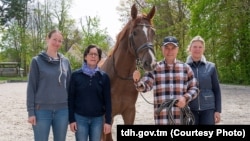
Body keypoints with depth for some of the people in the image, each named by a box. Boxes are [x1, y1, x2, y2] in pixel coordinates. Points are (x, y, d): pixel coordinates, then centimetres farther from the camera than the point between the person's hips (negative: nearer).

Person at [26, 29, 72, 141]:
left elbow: (69, 86, 11)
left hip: (62, 110, 3)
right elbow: (31, 87, -3)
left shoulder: (65, 61, 7)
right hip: (42, 110, -3)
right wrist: (31, 111, -7)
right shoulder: (37, 61, -2)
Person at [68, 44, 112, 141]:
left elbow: (107, 100, 1)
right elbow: (71, 98, -1)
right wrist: (71, 119, -6)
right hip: (80, 117, -1)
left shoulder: (104, 77, -1)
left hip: (98, 118, 1)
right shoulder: (76, 75, -3)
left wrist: (108, 121, -4)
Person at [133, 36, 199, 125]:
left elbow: (194, 88, 6)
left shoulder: (185, 68, 4)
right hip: (162, 117, -1)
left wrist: (186, 98, -13)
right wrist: (137, 80, -30)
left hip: (181, 117, 1)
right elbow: (145, 86, -8)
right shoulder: (155, 68, 2)